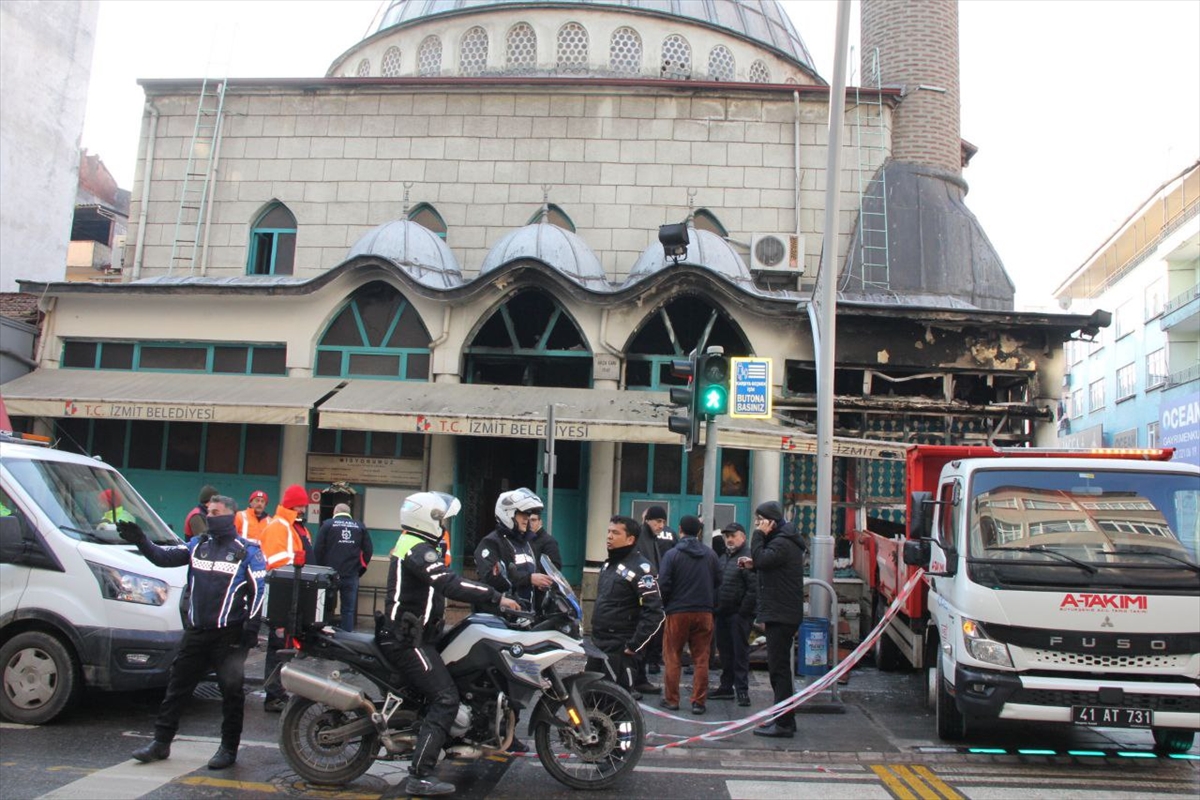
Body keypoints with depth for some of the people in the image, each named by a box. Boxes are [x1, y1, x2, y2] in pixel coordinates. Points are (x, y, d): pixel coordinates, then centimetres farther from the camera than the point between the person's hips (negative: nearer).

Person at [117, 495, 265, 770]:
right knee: (177, 686, 10)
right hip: (195, 632, 5)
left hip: (229, 635, -5)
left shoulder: (247, 551, -4)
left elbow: (258, 590, -7)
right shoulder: (198, 544, 11)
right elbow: (164, 557, 1)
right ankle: (161, 742, 22)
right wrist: (141, 541, -14)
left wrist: (251, 628, -13)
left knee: (231, 691, 0)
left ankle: (229, 748, 11)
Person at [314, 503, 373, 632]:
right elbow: (368, 551, 5)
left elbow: (318, 549, -3)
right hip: (351, 575, 1)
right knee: (348, 610, 6)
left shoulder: (328, 524, 3)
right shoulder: (360, 527, 9)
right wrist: (360, 569, 13)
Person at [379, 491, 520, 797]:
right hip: (408, 640, -11)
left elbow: (442, 585, 21)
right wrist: (496, 597, -31)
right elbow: (451, 584, -32)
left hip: (407, 635, 11)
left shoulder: (410, 545, 16)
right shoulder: (419, 550, -19)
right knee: (446, 699, -15)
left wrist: (488, 596, 17)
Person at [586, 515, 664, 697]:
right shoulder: (609, 564, 14)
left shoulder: (640, 568, -14)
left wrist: (634, 645, -20)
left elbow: (655, 612, -20)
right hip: (598, 644, 9)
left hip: (620, 649, -9)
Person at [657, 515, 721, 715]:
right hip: (704, 612, 3)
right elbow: (718, 582, 7)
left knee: (673, 658, 8)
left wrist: (665, 604, 6)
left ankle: (671, 699, 12)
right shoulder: (710, 554, 3)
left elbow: (664, 584, -11)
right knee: (701, 659, 8)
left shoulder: (672, 554, -9)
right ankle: (699, 702, 8)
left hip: (677, 612, -3)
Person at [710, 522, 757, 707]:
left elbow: (754, 589, -18)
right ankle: (726, 687, 23)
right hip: (723, 613, 8)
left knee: (740, 652, -2)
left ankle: (742, 690, 4)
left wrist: (743, 612, -17)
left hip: (739, 615, -8)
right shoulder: (723, 557, 16)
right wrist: (716, 608, 12)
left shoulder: (748, 557, -13)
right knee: (725, 651, 14)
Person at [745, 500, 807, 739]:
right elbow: (769, 565, 23)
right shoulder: (782, 540, 17)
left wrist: (759, 534, -16)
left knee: (779, 667, -7)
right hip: (781, 614, 11)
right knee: (779, 667, 16)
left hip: (781, 615, -11)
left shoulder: (783, 543, -16)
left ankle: (783, 723, -4)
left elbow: (762, 559, -27)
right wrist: (753, 565, 6)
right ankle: (784, 718, 24)